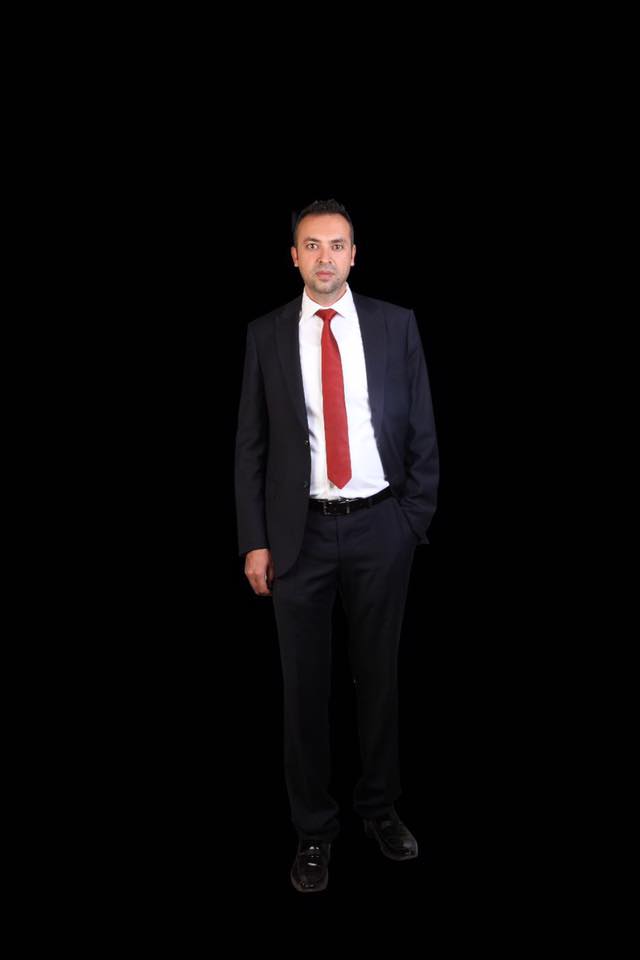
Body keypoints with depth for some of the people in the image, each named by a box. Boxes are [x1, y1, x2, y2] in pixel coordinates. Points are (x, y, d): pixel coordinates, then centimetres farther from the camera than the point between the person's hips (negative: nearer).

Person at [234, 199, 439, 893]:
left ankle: (379, 806, 35)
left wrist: (414, 519, -1)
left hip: (380, 528, 1)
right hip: (301, 532, 0)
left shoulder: (397, 325, 2)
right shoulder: (267, 335, 2)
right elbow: (250, 445, 2)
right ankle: (313, 828, 27)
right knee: (305, 684, 9)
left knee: (379, 673, 14)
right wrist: (255, 541, -3)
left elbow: (423, 432, 4)